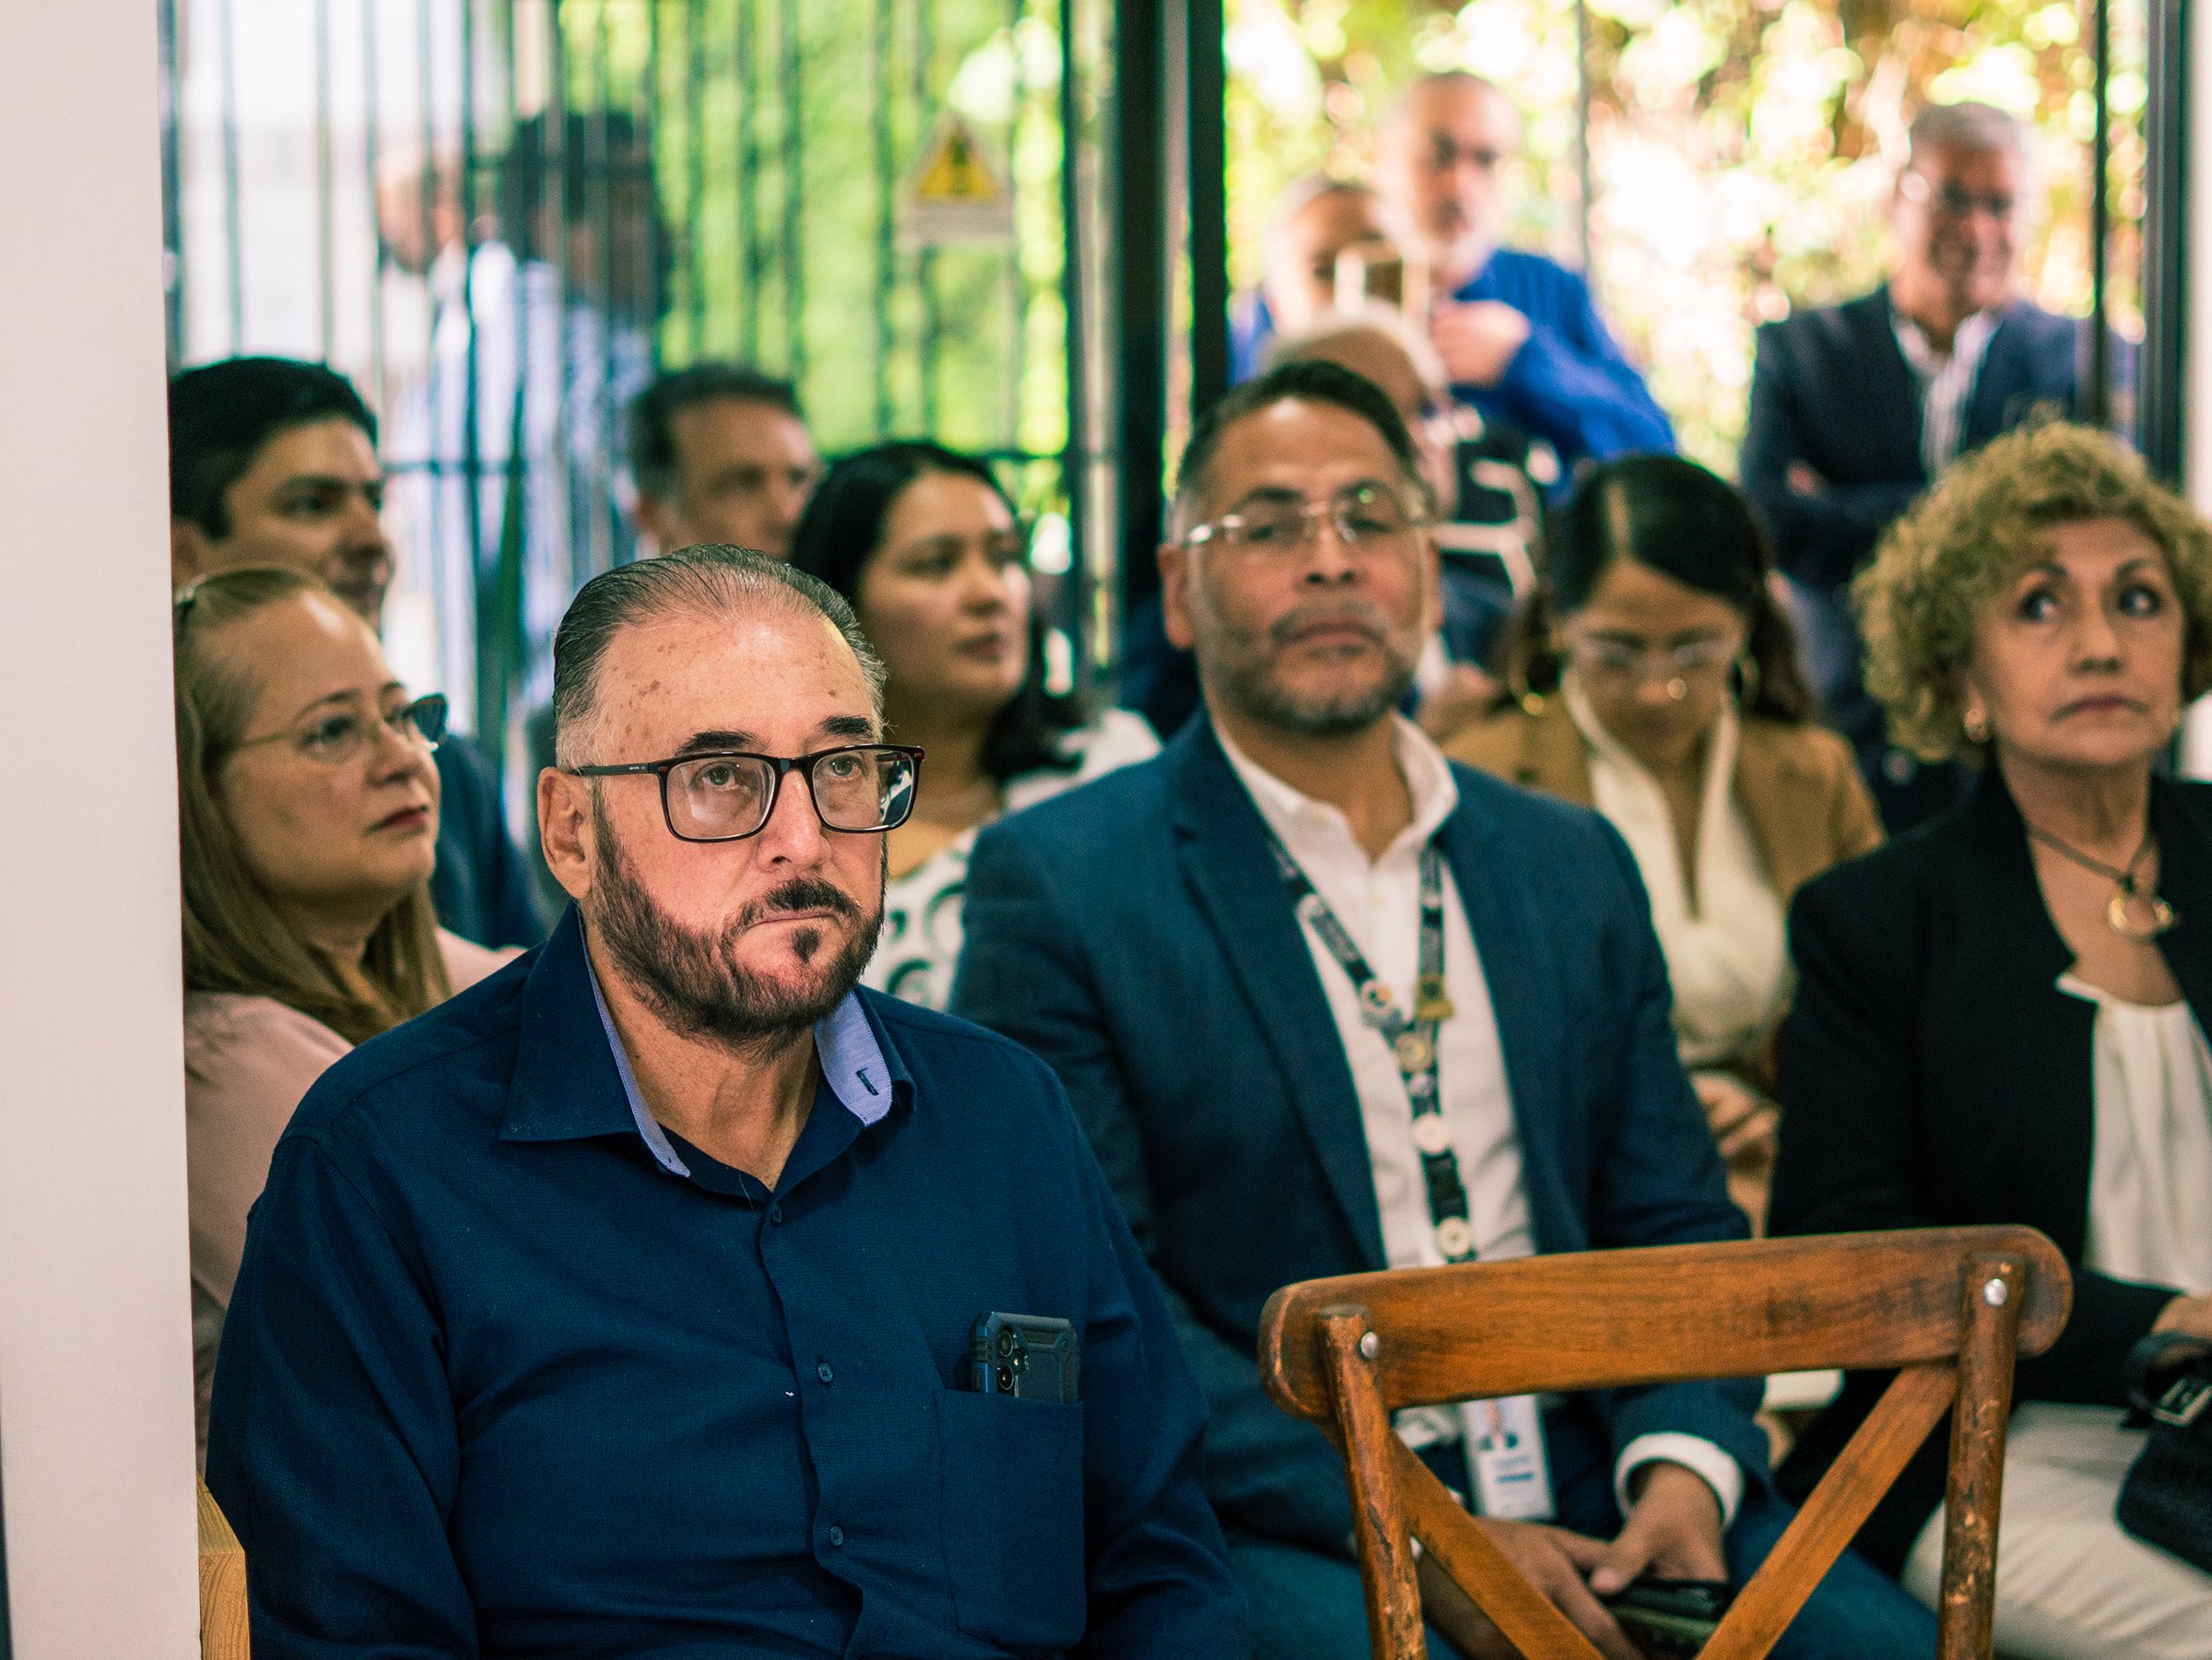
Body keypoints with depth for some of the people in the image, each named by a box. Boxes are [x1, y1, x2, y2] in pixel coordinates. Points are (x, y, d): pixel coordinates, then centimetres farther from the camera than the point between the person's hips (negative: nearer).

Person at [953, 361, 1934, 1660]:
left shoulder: (1576, 865, 17)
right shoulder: (1055, 881, 0)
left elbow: (1678, 1229, 16)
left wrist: (1682, 1466, -6)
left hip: (1591, 1507, 5)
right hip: (1277, 1540, -5)